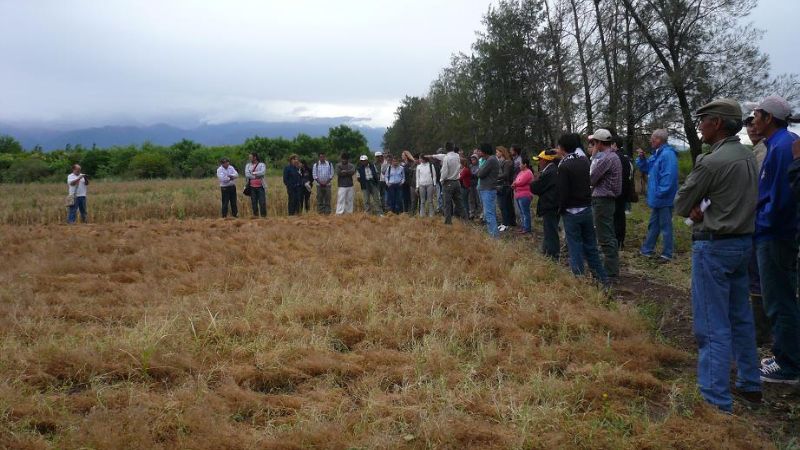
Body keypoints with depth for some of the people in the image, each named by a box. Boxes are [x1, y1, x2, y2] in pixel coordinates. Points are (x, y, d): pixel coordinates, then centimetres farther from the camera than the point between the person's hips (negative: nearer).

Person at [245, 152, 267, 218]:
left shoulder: (262, 165, 4)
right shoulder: (248, 165, 12)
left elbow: (262, 172, -15)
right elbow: (247, 174, -3)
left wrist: (253, 173, -8)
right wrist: (256, 176, -10)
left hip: (260, 186, -3)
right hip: (252, 187, 3)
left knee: (262, 202, -6)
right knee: (254, 202, 5)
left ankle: (263, 215, 0)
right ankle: (255, 215, 14)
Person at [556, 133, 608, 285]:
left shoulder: (564, 166, -16)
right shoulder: (584, 161, 5)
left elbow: (562, 192, -16)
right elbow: (590, 183, 12)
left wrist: (561, 209, -3)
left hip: (571, 212, -6)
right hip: (587, 208, 6)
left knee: (575, 247, 2)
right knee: (591, 246, 14)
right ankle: (602, 278, 17)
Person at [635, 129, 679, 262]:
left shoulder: (668, 154, -20)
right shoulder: (656, 154, 13)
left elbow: (669, 176, -26)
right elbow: (645, 169, 19)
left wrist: (660, 193, -23)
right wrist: (642, 158, 2)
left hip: (663, 198, -10)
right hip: (656, 198, 10)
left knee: (665, 226, -1)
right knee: (653, 224, 17)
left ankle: (667, 254, 8)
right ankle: (647, 250, 28)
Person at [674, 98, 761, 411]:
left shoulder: (711, 162, -19)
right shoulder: (748, 158, 8)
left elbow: (680, 205, -10)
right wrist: (703, 207, 2)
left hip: (714, 247, -9)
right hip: (744, 242, 9)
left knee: (713, 326, -4)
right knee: (741, 318, 19)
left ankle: (716, 401, -1)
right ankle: (749, 385, 29)